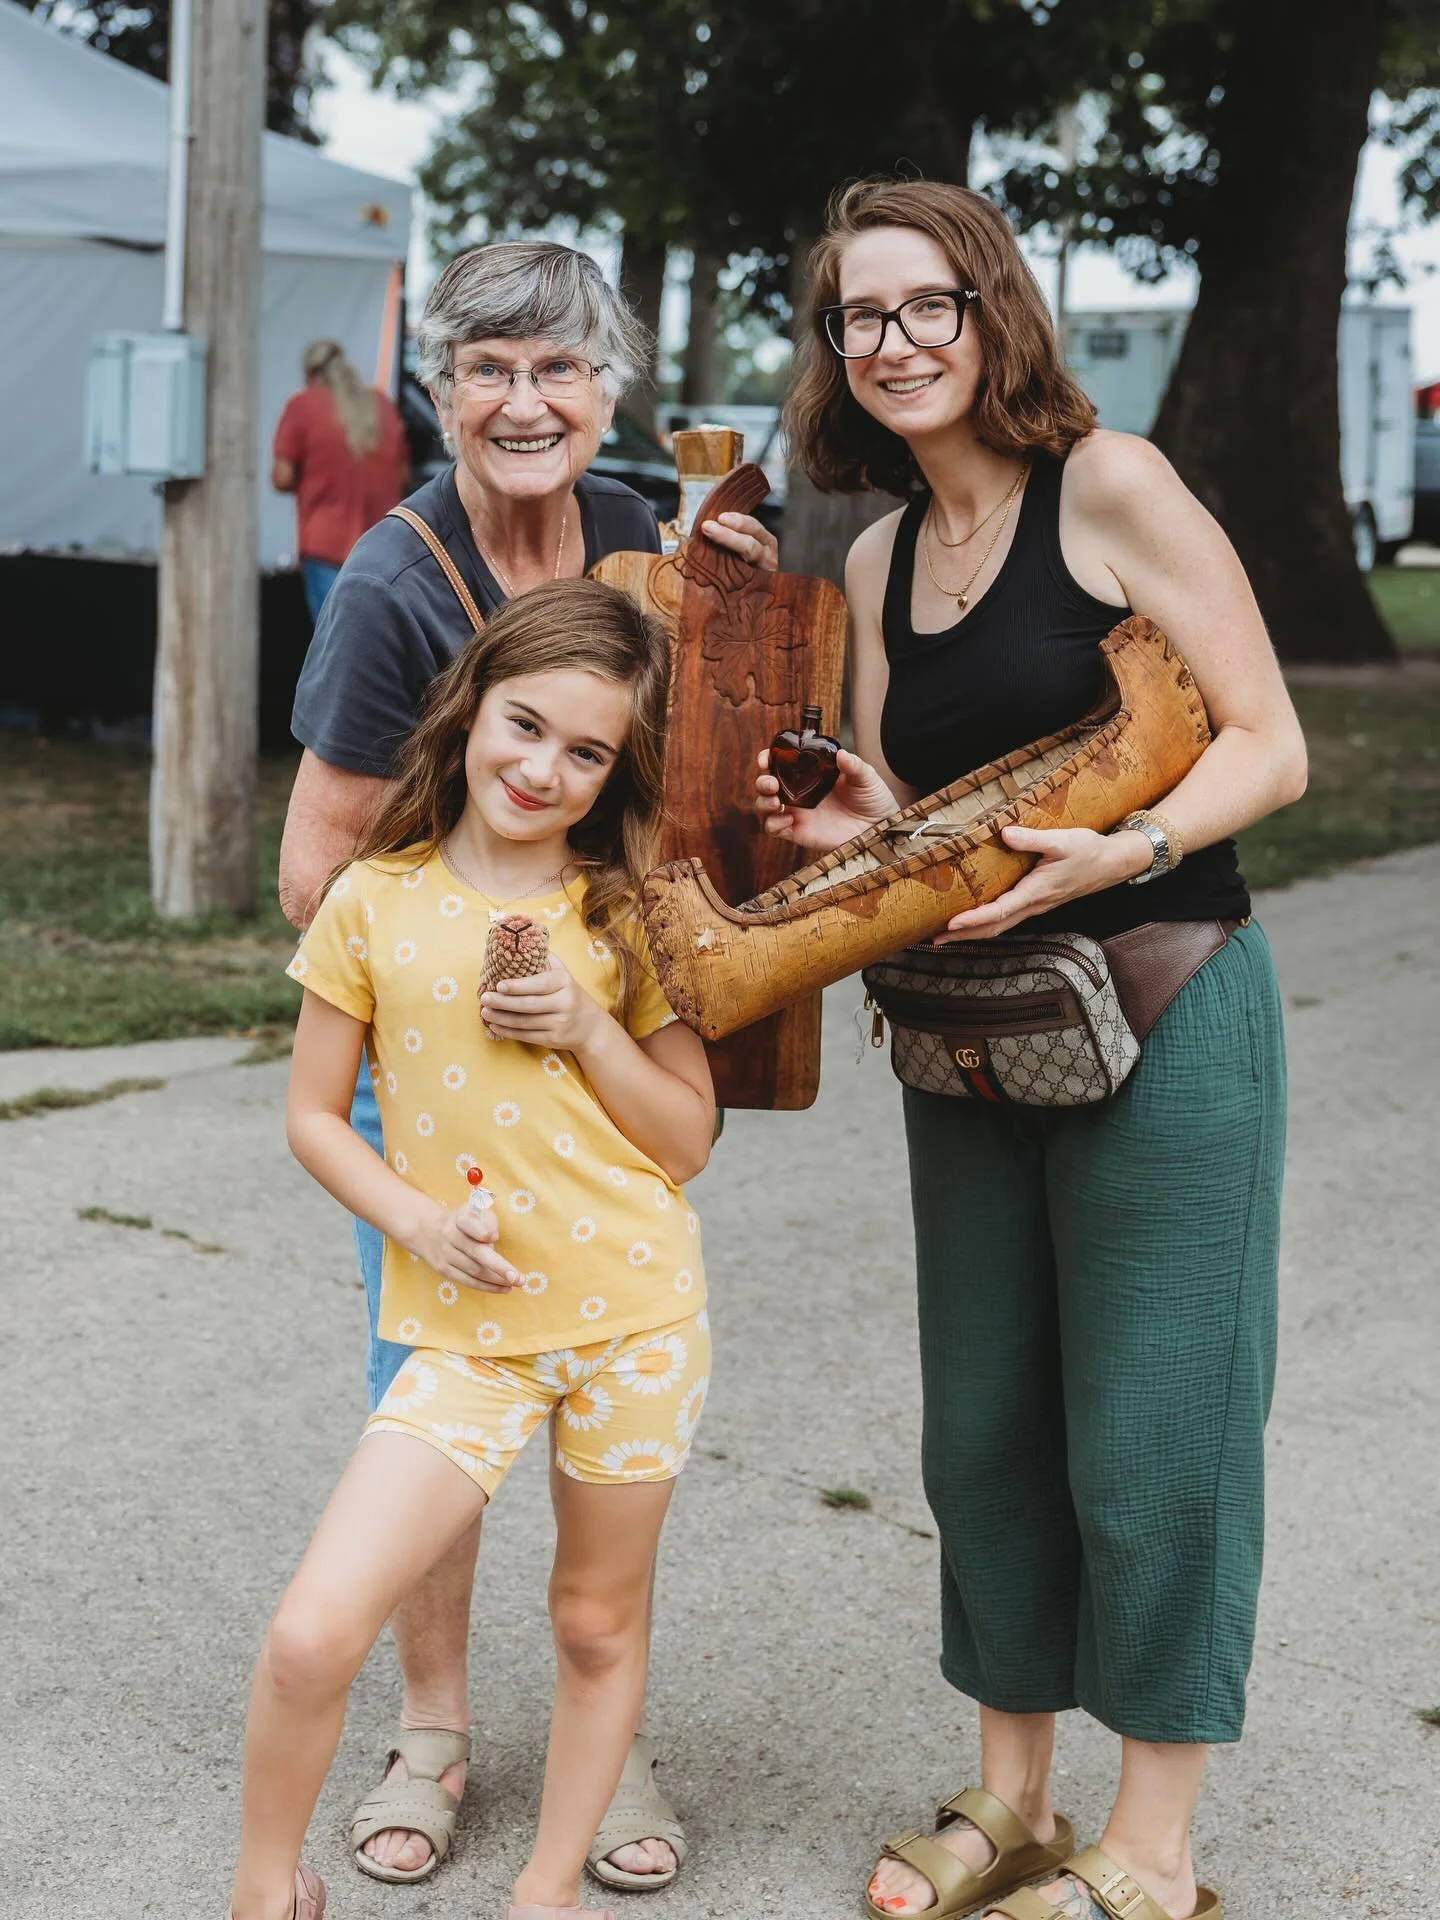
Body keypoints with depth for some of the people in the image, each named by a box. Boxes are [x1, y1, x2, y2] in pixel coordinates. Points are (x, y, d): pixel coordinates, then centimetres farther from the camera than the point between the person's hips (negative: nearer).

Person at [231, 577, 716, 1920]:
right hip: (465, 1330, -1)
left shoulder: (624, 917, 2)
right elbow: (312, 1115, 5)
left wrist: (590, 1027, -11)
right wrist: (414, 1217, -12)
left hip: (634, 1316, 1)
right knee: (312, 1635, -11)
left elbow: (689, 1140, 4)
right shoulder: (373, 903, -1)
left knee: (600, 1619, 14)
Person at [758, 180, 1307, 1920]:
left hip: (1162, 1015, -6)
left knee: (1146, 1433, 0)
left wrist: (1123, 852, -26)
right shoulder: (879, 559, 10)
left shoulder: (1108, 486, -9)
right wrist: (854, 824, -5)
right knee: (983, 1430, 12)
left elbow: (1268, 744, -11)